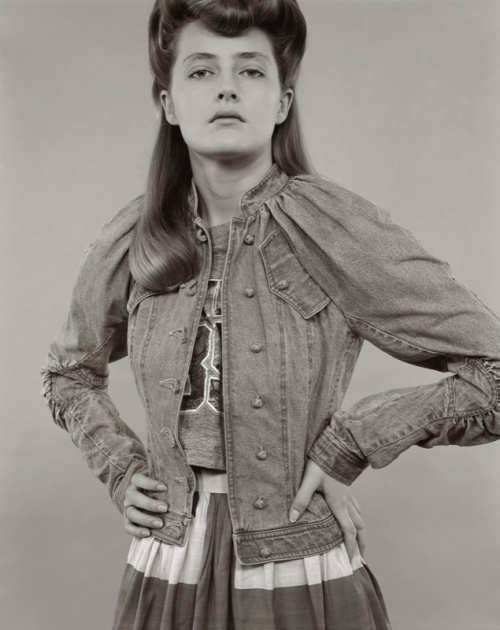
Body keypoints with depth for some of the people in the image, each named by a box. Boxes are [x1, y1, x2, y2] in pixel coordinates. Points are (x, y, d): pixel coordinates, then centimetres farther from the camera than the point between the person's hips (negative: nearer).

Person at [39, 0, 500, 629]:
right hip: (166, 572, 3)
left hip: (301, 576, -3)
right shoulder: (128, 242, -4)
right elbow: (69, 372, 16)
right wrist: (119, 470, 3)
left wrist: (349, 445, -15)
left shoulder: (337, 228, -16)